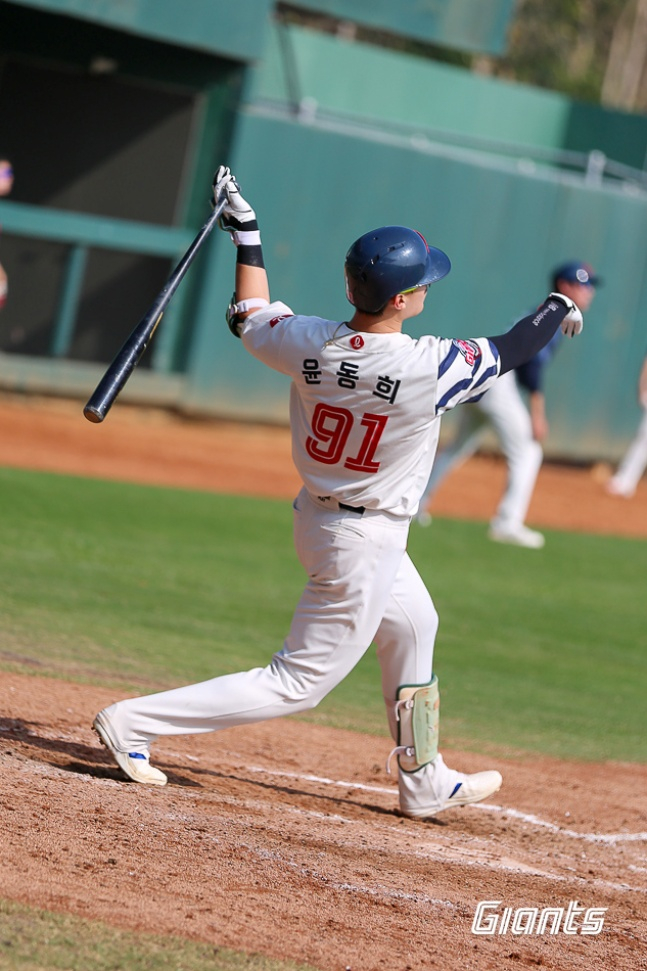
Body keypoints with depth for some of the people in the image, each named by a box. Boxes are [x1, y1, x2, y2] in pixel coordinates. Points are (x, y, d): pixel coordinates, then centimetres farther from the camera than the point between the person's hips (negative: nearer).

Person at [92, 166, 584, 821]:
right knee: (298, 683, 2)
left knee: (412, 626, 28)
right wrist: (560, 308, 10)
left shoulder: (306, 342, -14)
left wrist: (245, 232, 18)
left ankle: (425, 784, 41)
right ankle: (135, 722, -3)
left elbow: (247, 317, 7)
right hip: (364, 542, -8)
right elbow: (509, 351, -10)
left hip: (317, 515, 8)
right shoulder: (427, 369, -28)